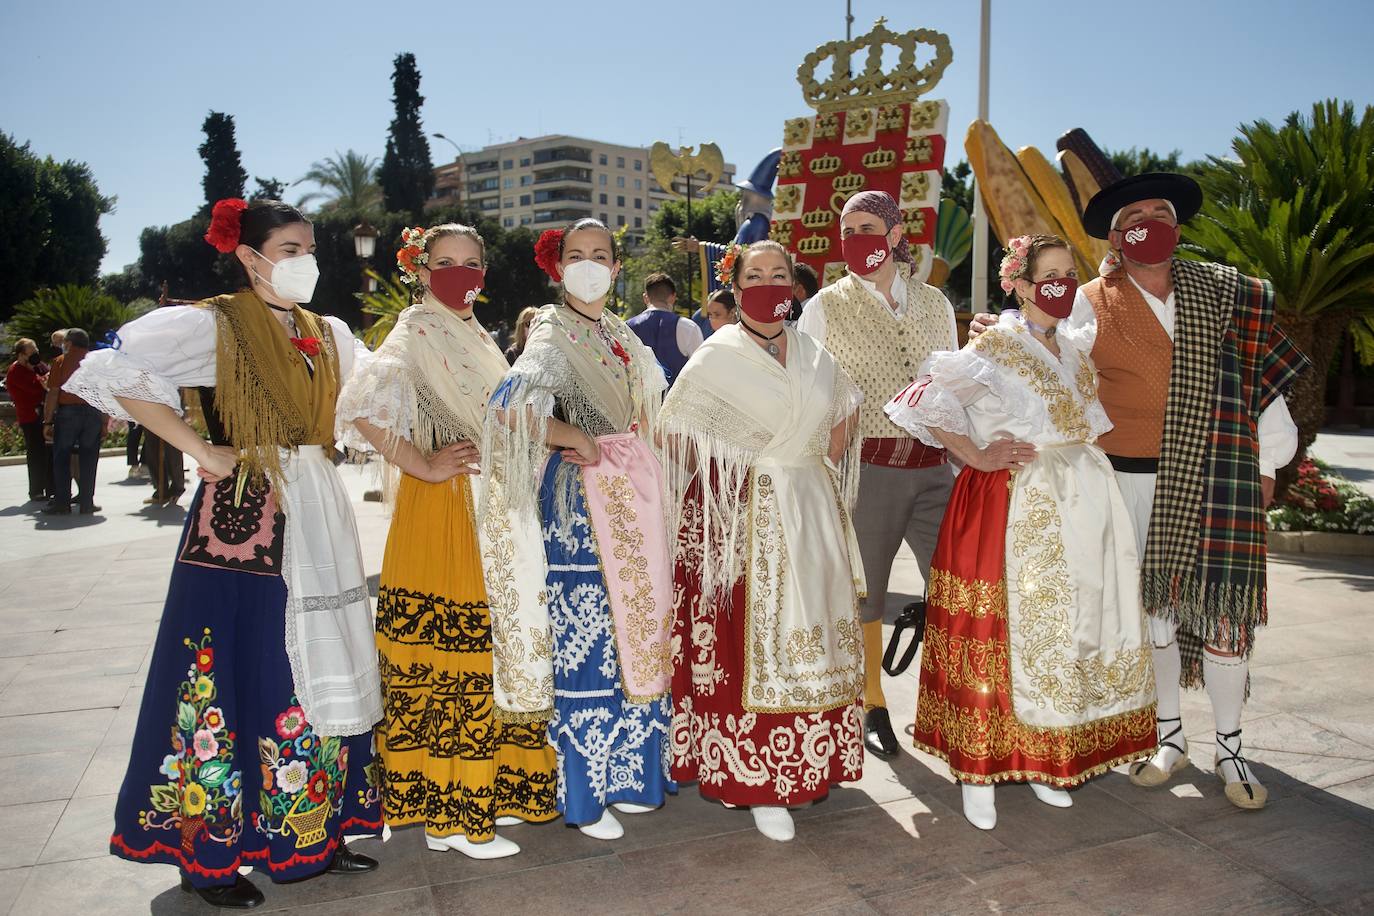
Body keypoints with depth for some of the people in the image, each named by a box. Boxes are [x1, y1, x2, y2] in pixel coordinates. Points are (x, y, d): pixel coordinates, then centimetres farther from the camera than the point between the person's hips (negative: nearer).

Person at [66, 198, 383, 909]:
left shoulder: (330, 335, 13)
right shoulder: (211, 325, -6)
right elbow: (110, 373, -16)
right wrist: (201, 452, -16)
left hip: (317, 523, 6)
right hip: (241, 525, -6)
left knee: (320, 674, 11)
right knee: (235, 676, 1)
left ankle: (314, 833, 26)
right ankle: (207, 854, 18)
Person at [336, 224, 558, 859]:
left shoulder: (474, 335, 17)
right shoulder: (415, 334, -10)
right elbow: (363, 407, -26)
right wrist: (423, 466, -18)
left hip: (488, 513, 8)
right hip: (440, 514, -8)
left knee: (481, 655, 14)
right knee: (447, 660, -1)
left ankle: (480, 792, 28)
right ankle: (447, 818, 12)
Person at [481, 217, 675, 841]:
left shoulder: (622, 337, 14)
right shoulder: (553, 334, -8)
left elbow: (651, 410, 27)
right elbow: (510, 407, -26)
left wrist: (641, 472, 12)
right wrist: (578, 440, -15)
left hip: (631, 498, 7)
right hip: (579, 500, -7)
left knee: (635, 636, 12)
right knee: (584, 644, -2)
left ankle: (626, 775, 28)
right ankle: (585, 796, 14)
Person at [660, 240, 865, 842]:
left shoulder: (815, 357, 10)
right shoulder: (716, 357, -5)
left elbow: (846, 409, 24)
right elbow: (673, 431, -4)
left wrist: (824, 469, 12)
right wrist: (721, 482, -5)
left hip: (810, 516, 5)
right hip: (740, 520, -5)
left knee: (811, 639, 10)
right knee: (748, 644, -4)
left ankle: (808, 764, 27)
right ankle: (758, 781, 8)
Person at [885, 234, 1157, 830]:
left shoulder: (1073, 355, 15)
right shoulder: (994, 347, -8)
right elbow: (924, 401, -16)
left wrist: (1084, 476, 11)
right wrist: (978, 457, -13)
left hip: (1074, 509, 8)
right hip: (1008, 510, -7)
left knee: (1065, 633, 10)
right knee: (998, 631, -5)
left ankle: (1038, 763, 23)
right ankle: (977, 770, 7)